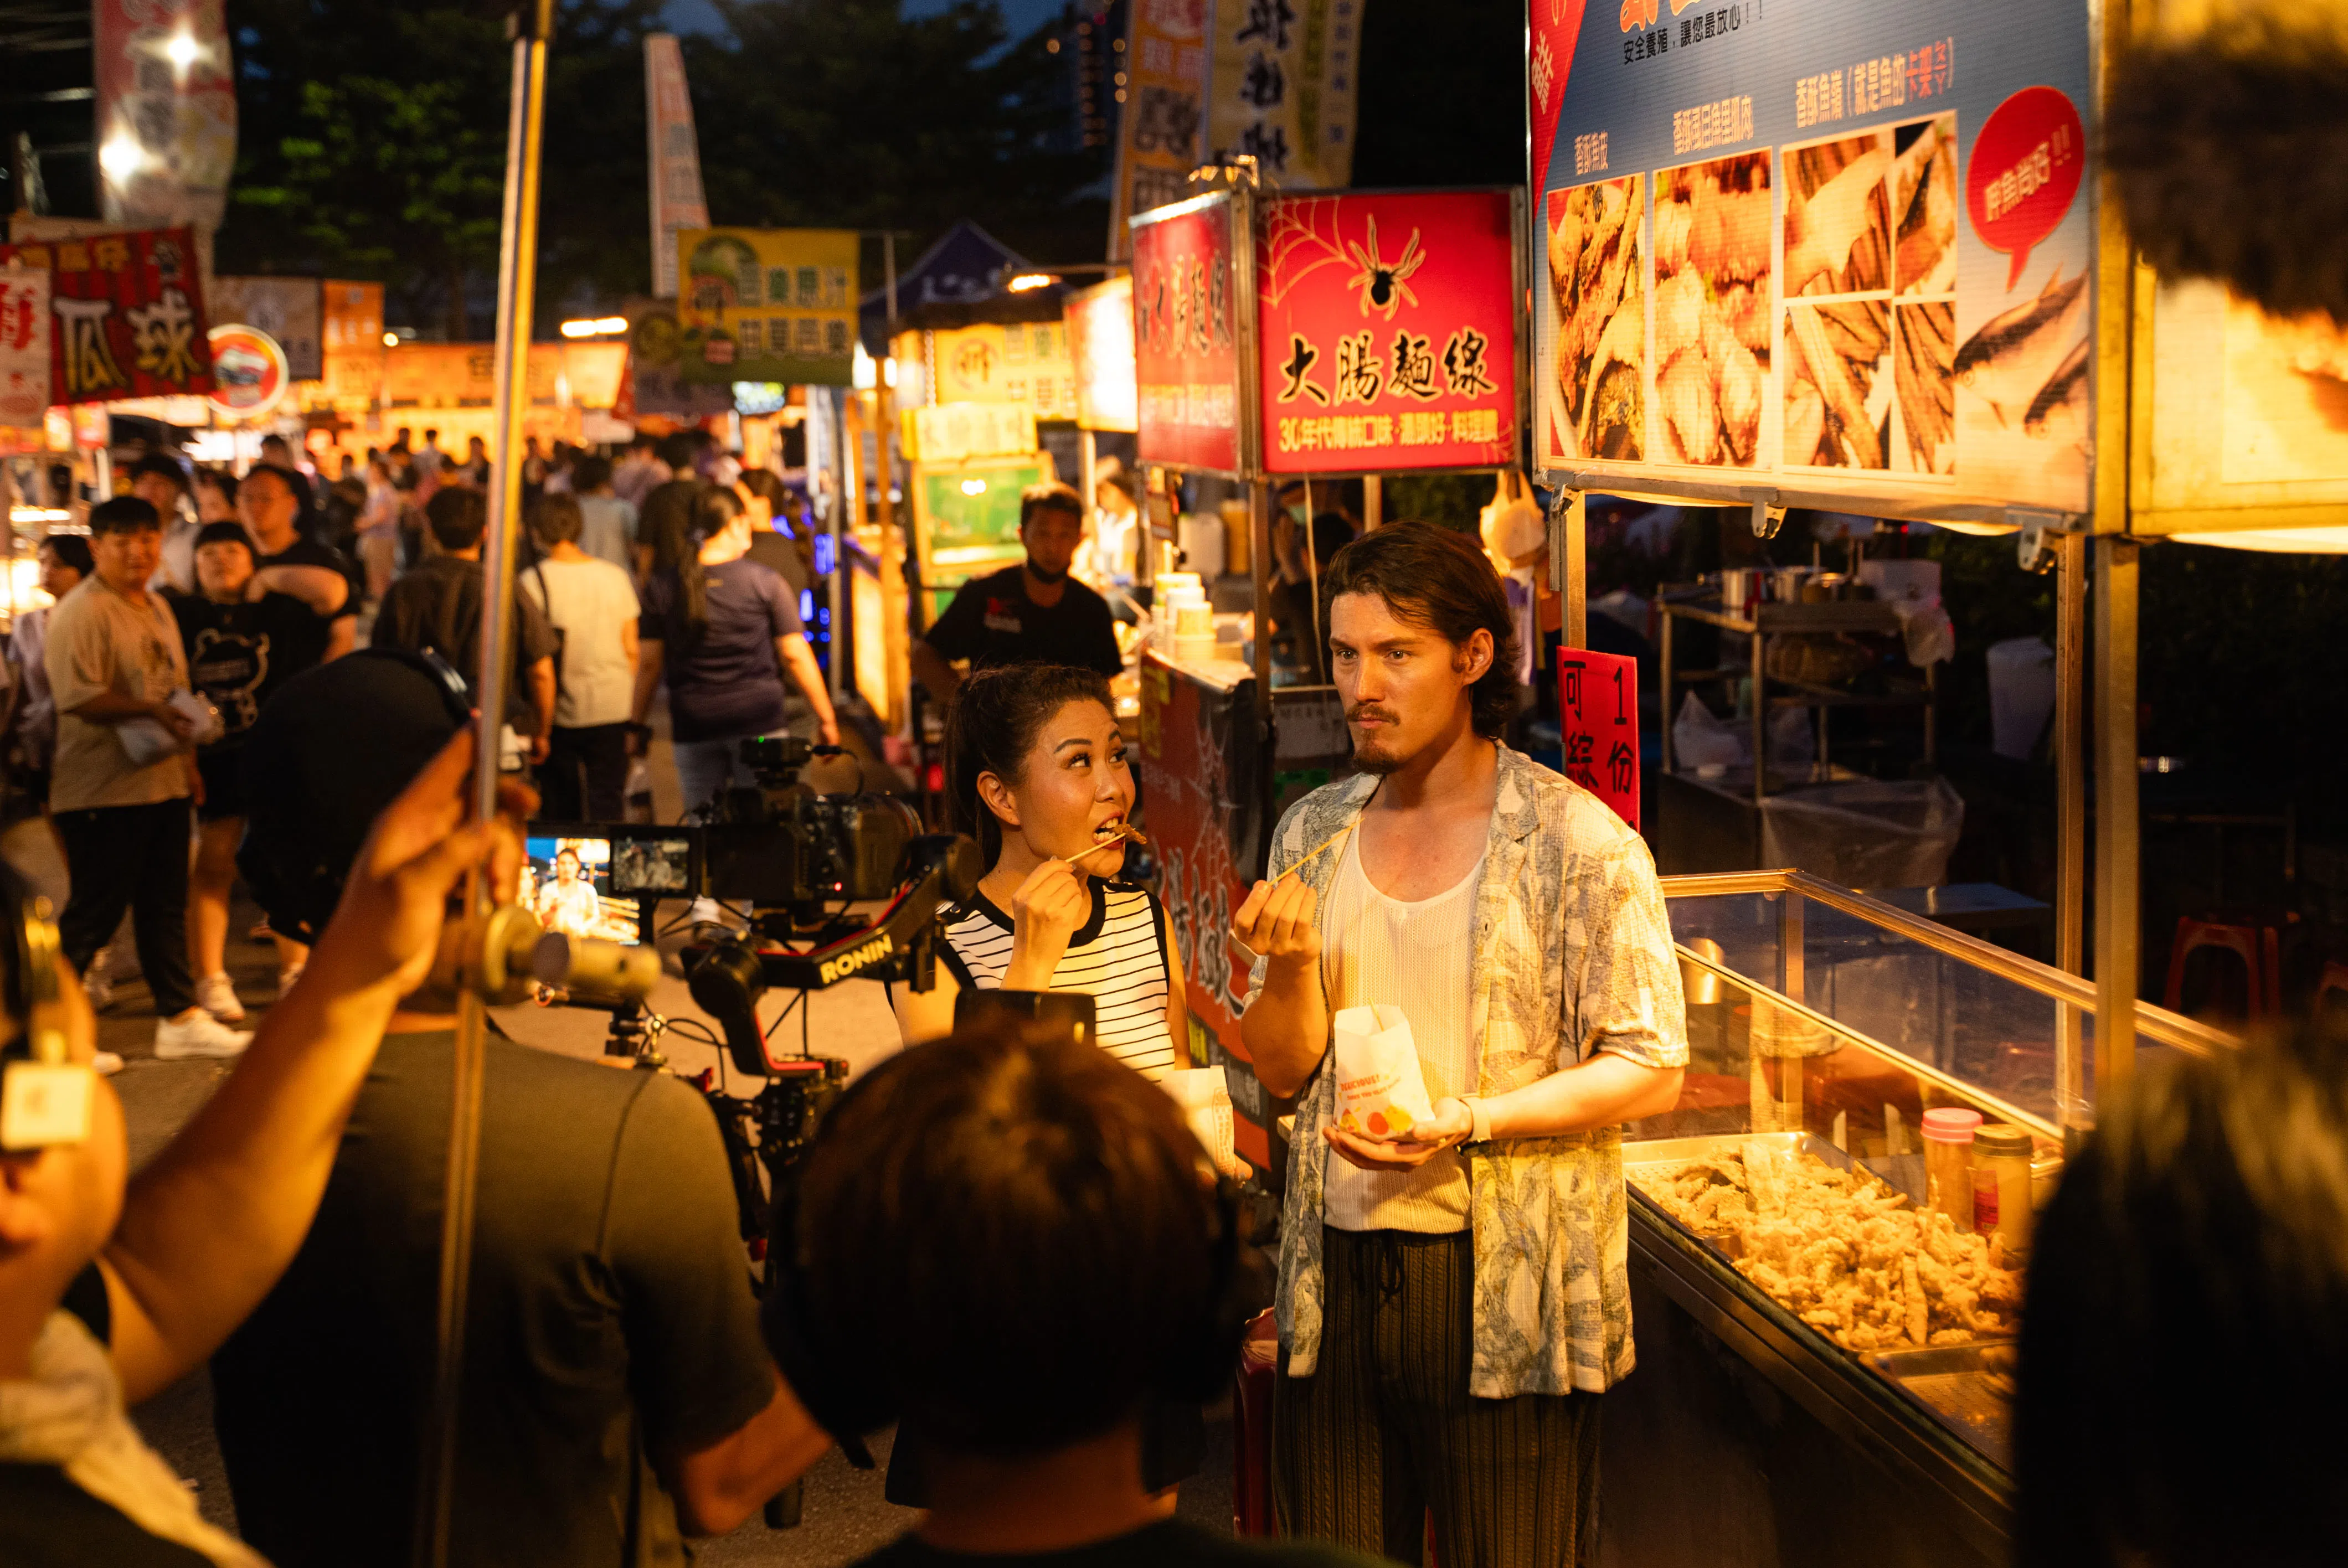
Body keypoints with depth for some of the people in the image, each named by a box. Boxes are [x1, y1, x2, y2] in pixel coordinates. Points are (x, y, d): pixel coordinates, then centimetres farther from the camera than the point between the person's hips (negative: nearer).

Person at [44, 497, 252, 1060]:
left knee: (165, 907, 13)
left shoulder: (156, 607, 16)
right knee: (95, 911, -2)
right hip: (106, 788, -8)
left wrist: (186, 755, 21)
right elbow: (77, 697, -22)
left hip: (164, 782, 8)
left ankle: (180, 1018, 21)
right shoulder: (82, 612, -13)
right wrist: (153, 710, -23)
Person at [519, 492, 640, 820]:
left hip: (559, 710, -2)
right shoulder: (616, 577, 1)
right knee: (607, 802, 5)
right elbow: (631, 649, 6)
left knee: (563, 807, 12)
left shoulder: (531, 582, -10)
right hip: (612, 710, 2)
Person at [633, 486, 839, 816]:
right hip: (759, 717, -2)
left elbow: (649, 664, 3)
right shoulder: (765, 582, -2)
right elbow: (795, 655, -1)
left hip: (693, 725, 2)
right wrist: (826, 718, 6)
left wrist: (637, 725, 13)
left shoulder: (662, 588, 3)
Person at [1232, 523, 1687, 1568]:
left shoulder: (1579, 842, -8)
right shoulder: (1312, 834, 8)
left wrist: (1470, 1122, -21)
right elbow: (1283, 1074, 11)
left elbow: (1651, 1069, -9)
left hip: (1504, 1287, -4)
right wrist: (1289, 968, -10)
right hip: (1337, 1276, 4)